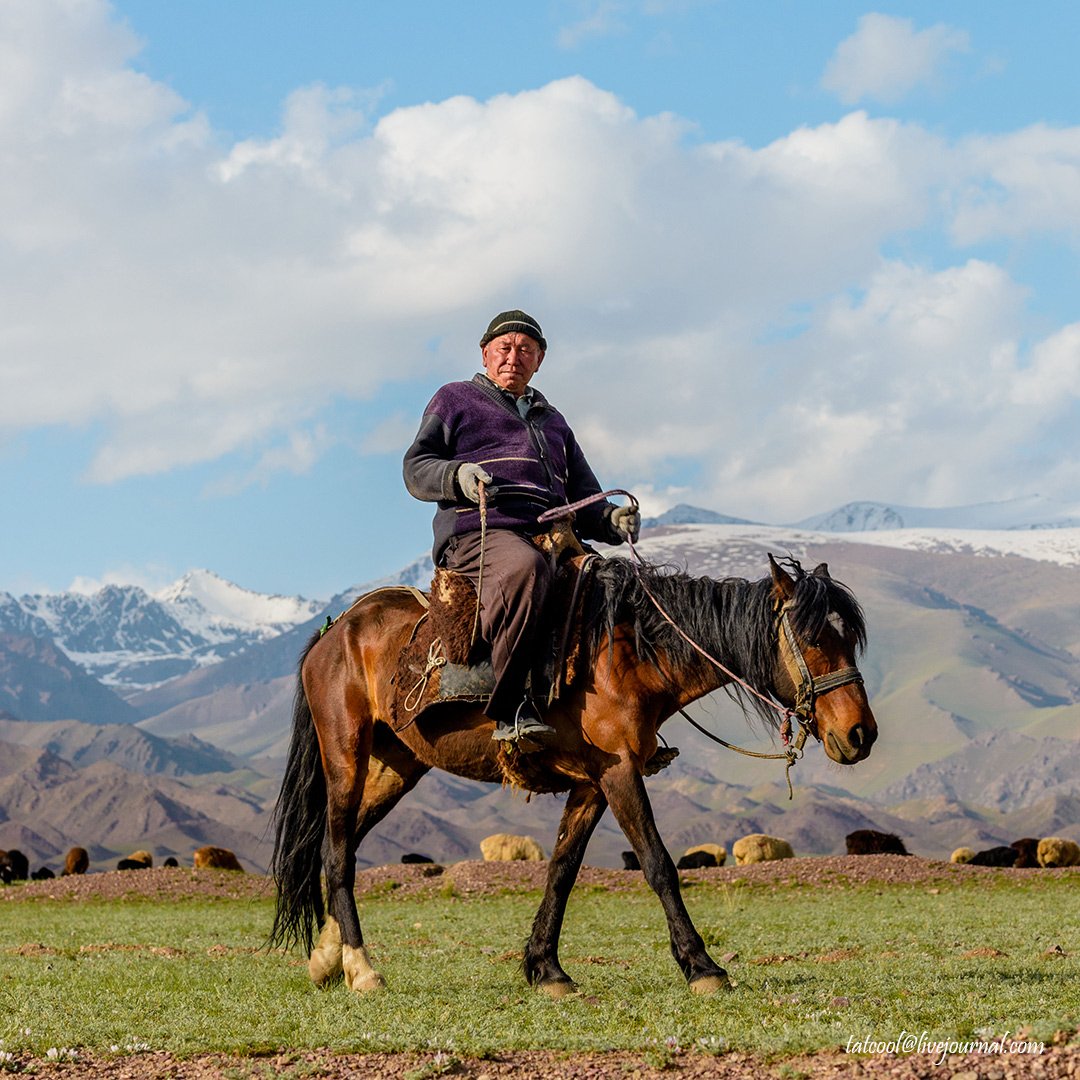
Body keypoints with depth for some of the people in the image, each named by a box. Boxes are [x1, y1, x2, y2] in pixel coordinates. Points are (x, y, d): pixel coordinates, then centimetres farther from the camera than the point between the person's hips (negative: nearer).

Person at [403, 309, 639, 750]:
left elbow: (583, 498, 30)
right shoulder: (456, 399, 19)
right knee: (524, 568, -40)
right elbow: (416, 469, 9)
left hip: (552, 537, 6)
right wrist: (457, 475, -14)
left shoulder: (552, 420, 34)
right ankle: (510, 707, -42)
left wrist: (611, 519, 7)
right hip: (477, 532, -6)